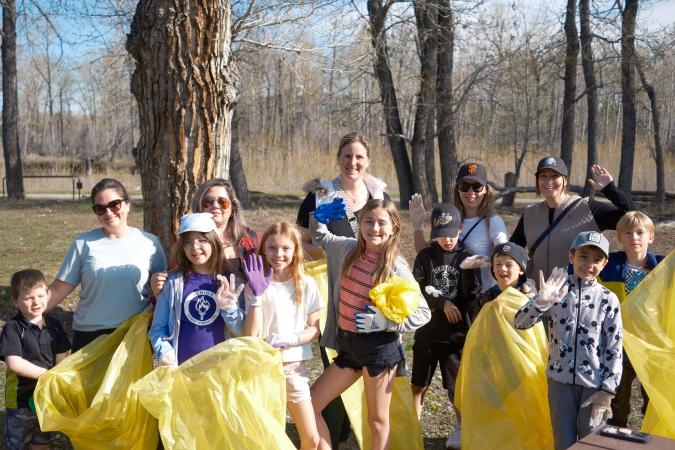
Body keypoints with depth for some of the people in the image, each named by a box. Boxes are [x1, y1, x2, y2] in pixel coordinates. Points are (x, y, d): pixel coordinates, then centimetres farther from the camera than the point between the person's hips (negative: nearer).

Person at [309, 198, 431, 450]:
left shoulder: (396, 268, -11)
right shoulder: (348, 249, 2)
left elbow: (423, 313, -9)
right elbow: (320, 237, 23)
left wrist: (385, 321, -20)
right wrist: (319, 217, 2)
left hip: (378, 347, -5)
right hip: (347, 344, 6)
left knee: (377, 420, 8)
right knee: (309, 406, 6)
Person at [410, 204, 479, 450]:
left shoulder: (466, 258, -3)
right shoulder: (425, 256, 1)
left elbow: (472, 296, -10)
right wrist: (442, 303, -16)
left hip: (457, 332, -1)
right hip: (427, 330, 2)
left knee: (457, 383, 5)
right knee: (418, 382, 11)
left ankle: (462, 428, 23)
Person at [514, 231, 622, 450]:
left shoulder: (608, 299, -2)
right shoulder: (556, 289, -2)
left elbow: (614, 347, -2)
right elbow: (520, 323, -9)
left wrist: (607, 390, -6)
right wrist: (542, 301, -26)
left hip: (594, 384, 0)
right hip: (560, 380, 1)